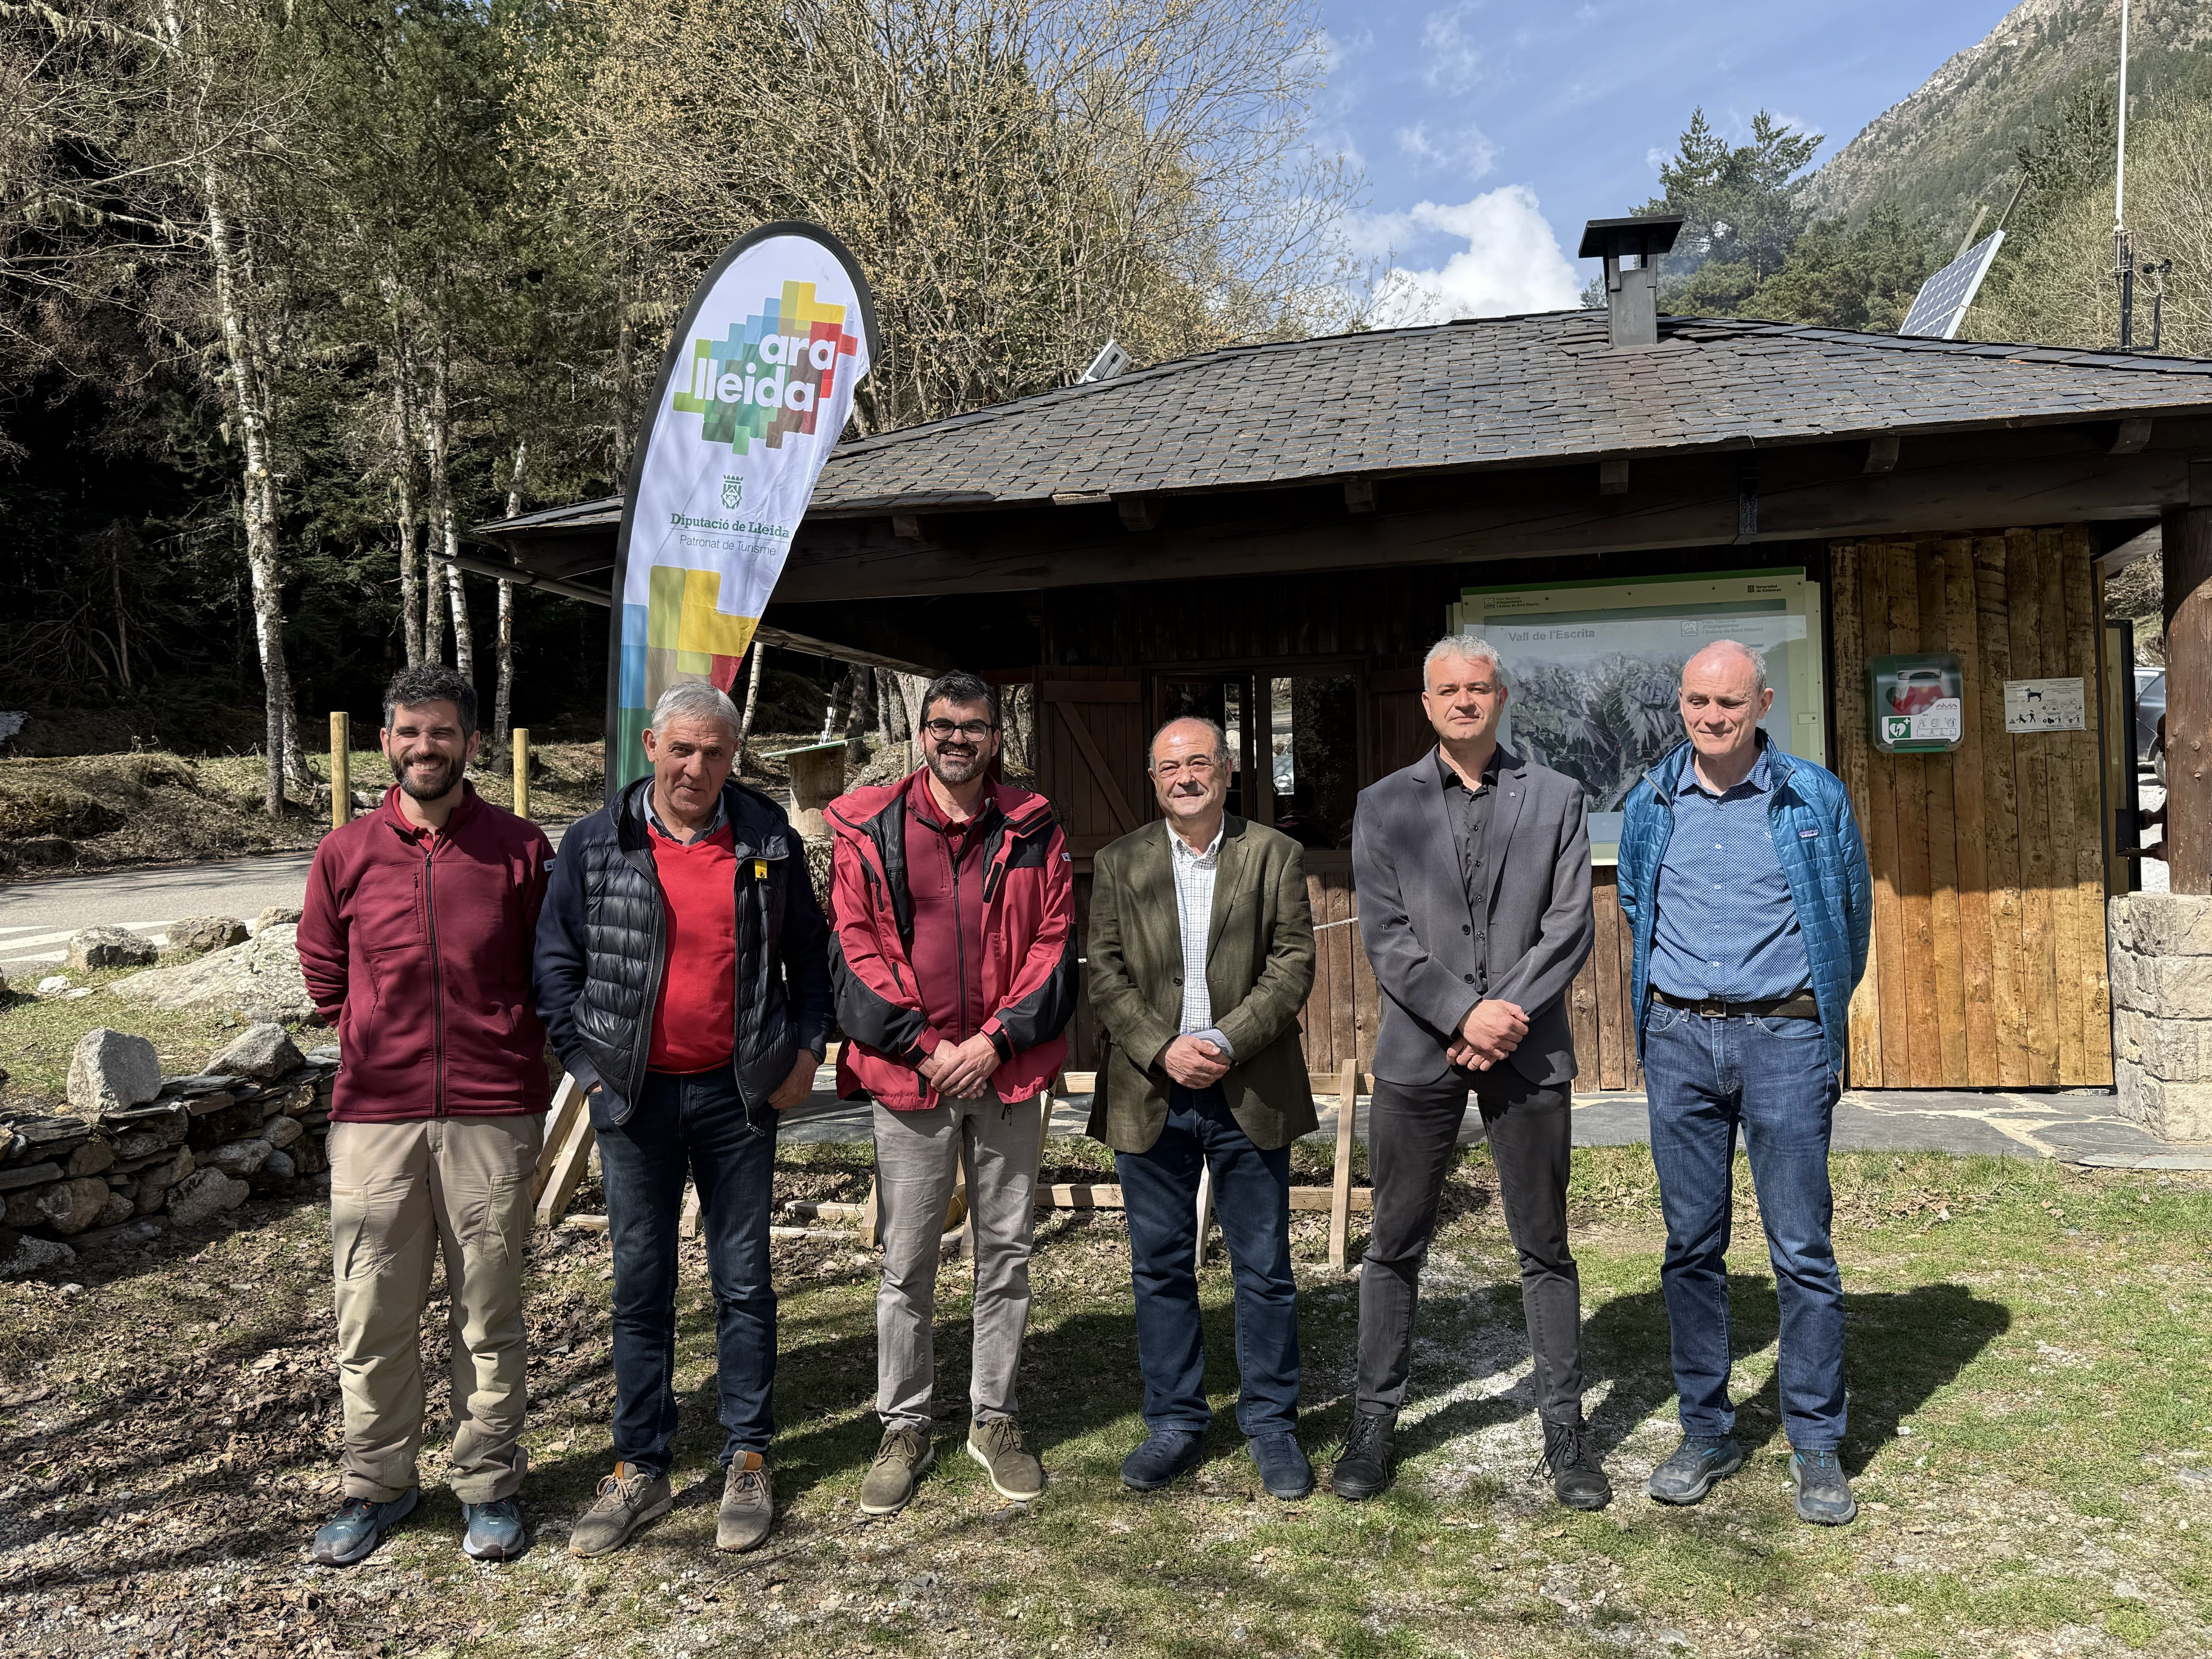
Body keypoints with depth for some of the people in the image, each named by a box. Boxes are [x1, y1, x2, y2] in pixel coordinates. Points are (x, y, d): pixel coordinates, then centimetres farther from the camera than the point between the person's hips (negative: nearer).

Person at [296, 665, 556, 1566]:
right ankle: (376, 1483, 27)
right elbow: (322, 974, 16)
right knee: (373, 1314, 8)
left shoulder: (522, 849, -1)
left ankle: (489, 1485, 23)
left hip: (493, 1118, -1)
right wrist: (379, 1043, 11)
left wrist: (508, 1047, 6)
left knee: (489, 1314, 8)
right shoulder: (346, 853, 3)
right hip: (374, 1117, 1)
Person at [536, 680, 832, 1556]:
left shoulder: (768, 839, 1)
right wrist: (587, 1065, -2)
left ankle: (748, 1462, 21)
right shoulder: (596, 844, -1)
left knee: (744, 1281, 8)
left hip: (738, 1092, 0)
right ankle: (640, 1470, 21)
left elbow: (809, 951, 10)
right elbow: (556, 964, 4)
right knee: (640, 1285, 9)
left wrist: (807, 1047, 3)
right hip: (636, 1095, 0)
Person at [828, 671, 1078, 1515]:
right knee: (907, 1261, 6)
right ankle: (904, 1429, 21)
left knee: (1006, 1250, 10)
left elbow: (1055, 942, 2)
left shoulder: (1034, 832, 5)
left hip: (1007, 1071, 2)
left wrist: (996, 1039, -9)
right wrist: (924, 1047, -11)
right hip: (909, 1073, -1)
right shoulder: (870, 832, 0)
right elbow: (857, 947, -3)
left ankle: (994, 1418, 26)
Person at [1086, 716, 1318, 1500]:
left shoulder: (1276, 856, 3)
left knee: (1265, 1269, 7)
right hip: (1152, 1096, 1)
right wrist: (1163, 1049, -12)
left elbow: (1294, 963, -4)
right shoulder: (1118, 864, 6)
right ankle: (1175, 1424, 23)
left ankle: (1271, 1424, 22)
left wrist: (1228, 1041, -15)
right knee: (1160, 1268, 9)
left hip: (1250, 1095, -1)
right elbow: (1105, 973, 1)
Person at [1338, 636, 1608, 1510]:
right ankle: (1373, 1422, 20)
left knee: (1545, 1247, 8)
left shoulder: (1557, 798, 7)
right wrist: (1464, 1013, -13)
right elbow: (1385, 935, -2)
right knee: (1395, 1247, 7)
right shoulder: (1383, 805, 6)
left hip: (1527, 1047, 0)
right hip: (1419, 1047, 0)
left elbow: (1570, 929, 0)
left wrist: (1506, 1017, -11)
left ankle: (1564, 1428, 21)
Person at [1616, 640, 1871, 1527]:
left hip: (1783, 1036, -2)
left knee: (1801, 1247, 0)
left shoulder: (1814, 798, 0)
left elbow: (1852, 915, 12)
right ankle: (1705, 1433, 19)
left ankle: (1817, 1446, 14)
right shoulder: (1650, 803, 6)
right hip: (1678, 1039, 2)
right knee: (1691, 1244, 7)